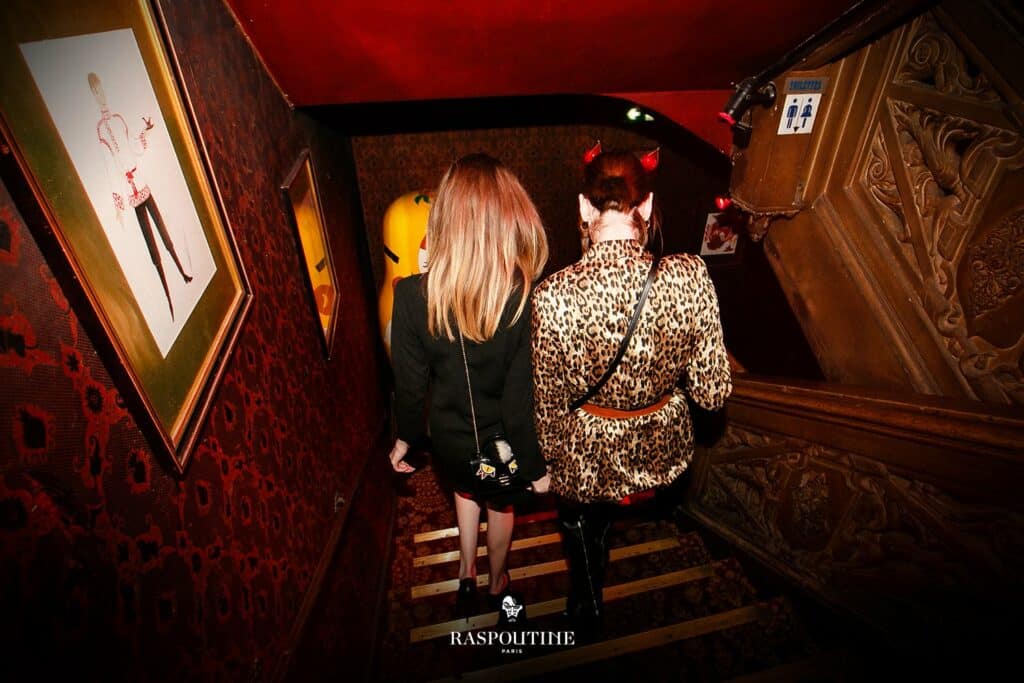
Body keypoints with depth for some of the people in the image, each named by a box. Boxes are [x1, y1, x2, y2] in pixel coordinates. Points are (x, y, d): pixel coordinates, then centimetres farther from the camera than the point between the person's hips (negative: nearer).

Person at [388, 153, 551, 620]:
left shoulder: (413, 295, -23)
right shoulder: (526, 300, -29)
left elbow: (410, 382, -11)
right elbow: (522, 400, -22)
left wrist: (405, 436, 7)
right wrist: (536, 465, -5)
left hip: (449, 437, 2)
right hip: (502, 443, -1)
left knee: (466, 492, 35)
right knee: (500, 507, 30)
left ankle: (466, 578, 53)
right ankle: (497, 585, 57)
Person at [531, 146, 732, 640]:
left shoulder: (553, 295, -28)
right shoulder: (689, 276, -23)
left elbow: (549, 400, -15)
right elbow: (712, 392, -12)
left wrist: (548, 455, 5)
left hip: (587, 452, -1)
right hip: (661, 446, 2)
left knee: (584, 528, 32)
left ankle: (588, 617, 58)